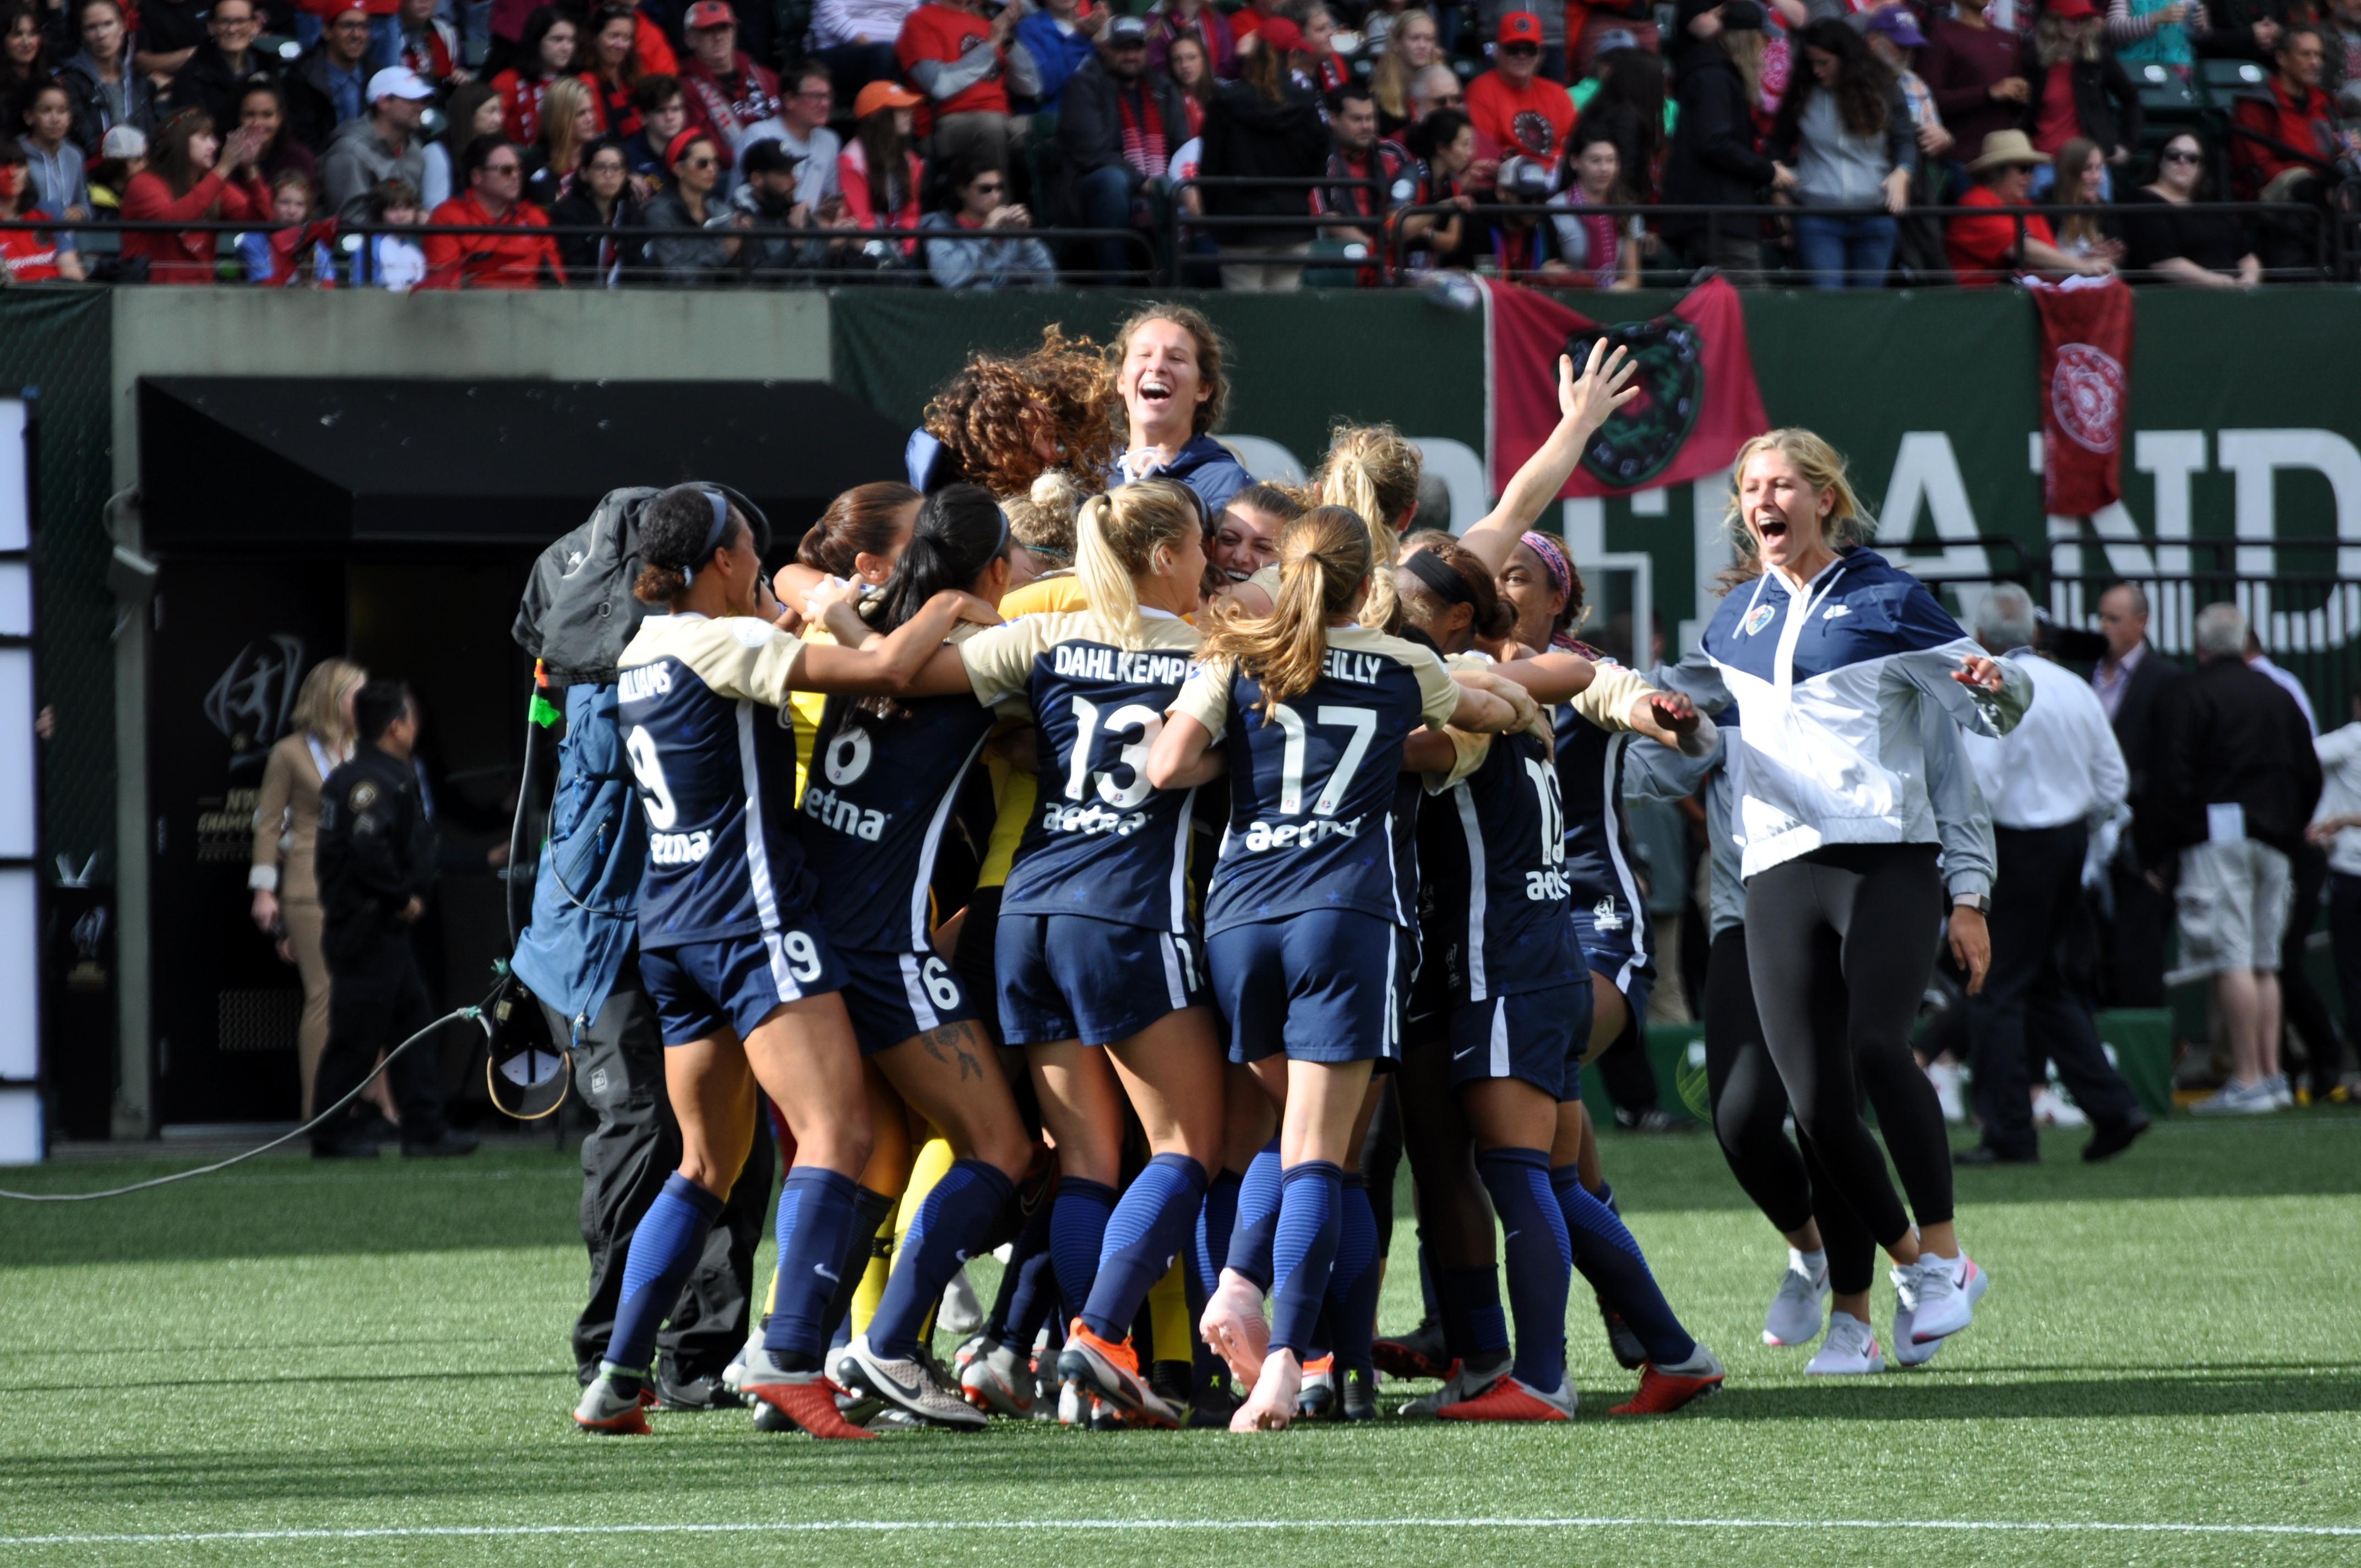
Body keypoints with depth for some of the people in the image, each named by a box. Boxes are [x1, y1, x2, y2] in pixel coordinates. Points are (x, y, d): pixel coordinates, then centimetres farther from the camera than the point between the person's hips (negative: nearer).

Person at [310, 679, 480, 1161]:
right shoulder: (372, 782, -18)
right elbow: (369, 849, -29)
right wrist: (402, 897, -17)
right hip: (369, 927, -11)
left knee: (412, 1021, 11)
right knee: (357, 1035, -4)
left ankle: (425, 1128, 12)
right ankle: (331, 1134, 2)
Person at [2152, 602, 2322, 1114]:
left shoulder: (2192, 694, -5)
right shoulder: (2277, 696, 15)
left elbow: (2175, 778, -10)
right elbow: (2310, 776, 18)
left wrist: (2161, 850, -5)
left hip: (2217, 835, -7)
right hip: (2272, 840, 7)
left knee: (2232, 961, -10)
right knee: (2264, 962, 12)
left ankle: (2247, 1080, -15)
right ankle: (2272, 1075, 11)